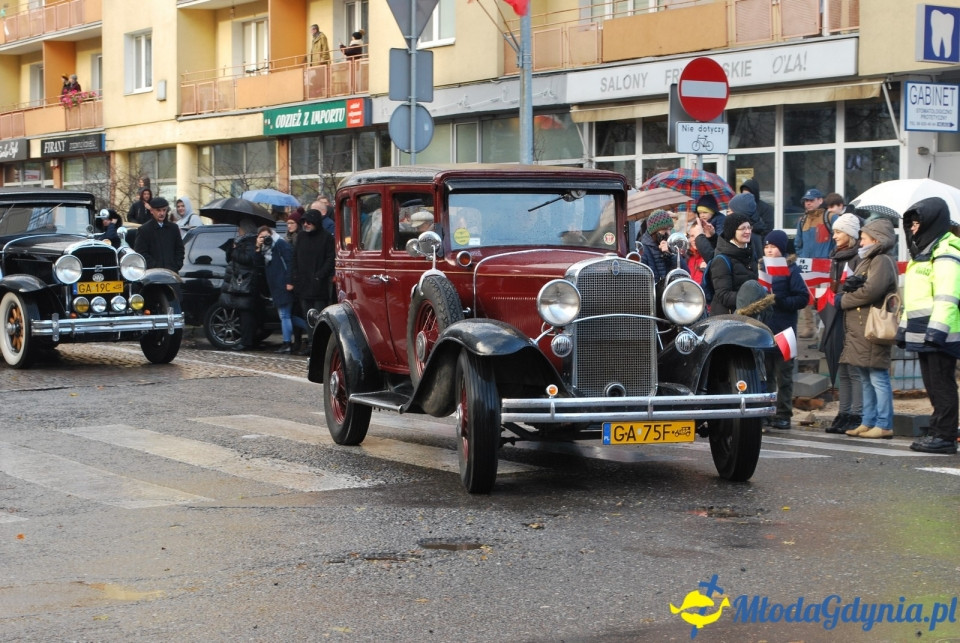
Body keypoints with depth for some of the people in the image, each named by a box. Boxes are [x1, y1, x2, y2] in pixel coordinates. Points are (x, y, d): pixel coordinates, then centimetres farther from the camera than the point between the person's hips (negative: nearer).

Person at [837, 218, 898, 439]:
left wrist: (843, 300, -9)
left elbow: (871, 291, -21)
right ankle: (868, 422, 18)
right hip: (858, 329, 10)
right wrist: (849, 285, -9)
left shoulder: (882, 262, -8)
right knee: (866, 379, 13)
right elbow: (856, 288, 16)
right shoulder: (865, 262, 23)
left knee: (878, 378, -9)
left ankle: (884, 425, -9)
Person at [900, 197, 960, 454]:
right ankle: (937, 431, 17)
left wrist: (937, 329, -27)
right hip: (923, 333, 10)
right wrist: (904, 327, 23)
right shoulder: (922, 253, 21)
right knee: (933, 385, 12)